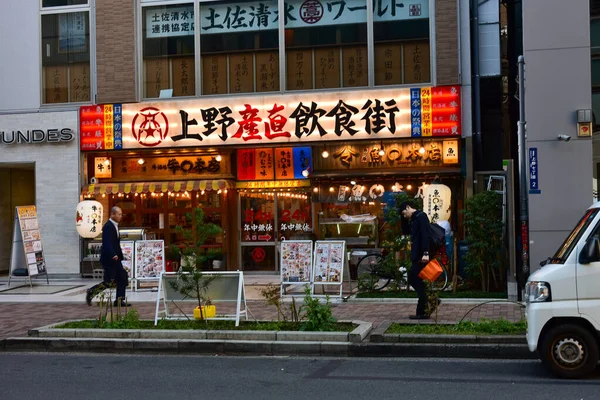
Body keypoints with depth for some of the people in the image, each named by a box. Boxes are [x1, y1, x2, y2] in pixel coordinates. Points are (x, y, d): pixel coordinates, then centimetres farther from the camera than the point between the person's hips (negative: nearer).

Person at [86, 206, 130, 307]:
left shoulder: (115, 226, 15)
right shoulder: (108, 227, -15)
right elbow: (107, 243, -27)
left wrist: (120, 256, 18)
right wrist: (113, 255, -38)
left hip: (115, 258, 10)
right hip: (108, 258, -10)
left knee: (122, 278, 4)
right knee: (109, 281, -6)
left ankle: (119, 300, 7)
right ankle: (91, 292, 12)